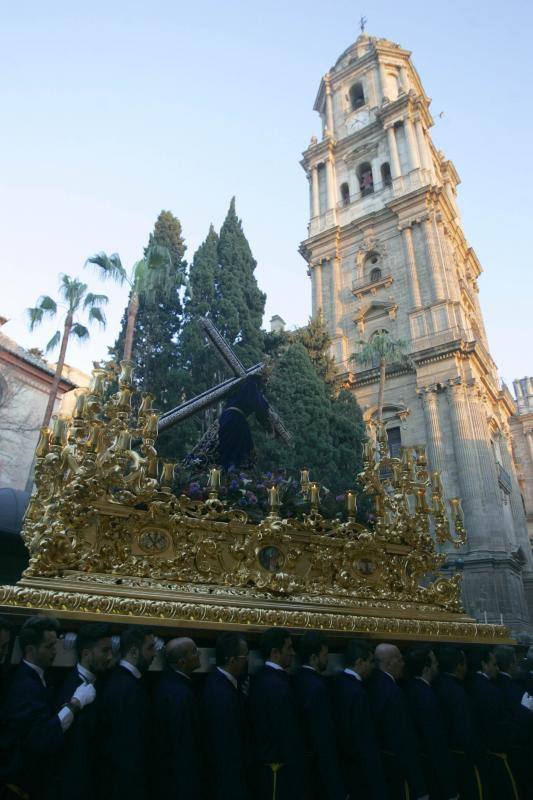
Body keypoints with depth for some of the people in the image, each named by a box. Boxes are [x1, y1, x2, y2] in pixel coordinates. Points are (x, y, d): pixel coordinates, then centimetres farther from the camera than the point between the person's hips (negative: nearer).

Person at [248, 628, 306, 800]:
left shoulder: (259, 677, 3)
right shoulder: (277, 686, -26)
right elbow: (288, 735, -22)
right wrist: (298, 775, -14)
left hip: (264, 761, 9)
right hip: (279, 767, -9)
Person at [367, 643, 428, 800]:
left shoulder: (372, 683, 1)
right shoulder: (393, 692, -26)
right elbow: (404, 741, -25)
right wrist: (418, 787, -20)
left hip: (377, 759, 8)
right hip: (393, 764, -8)